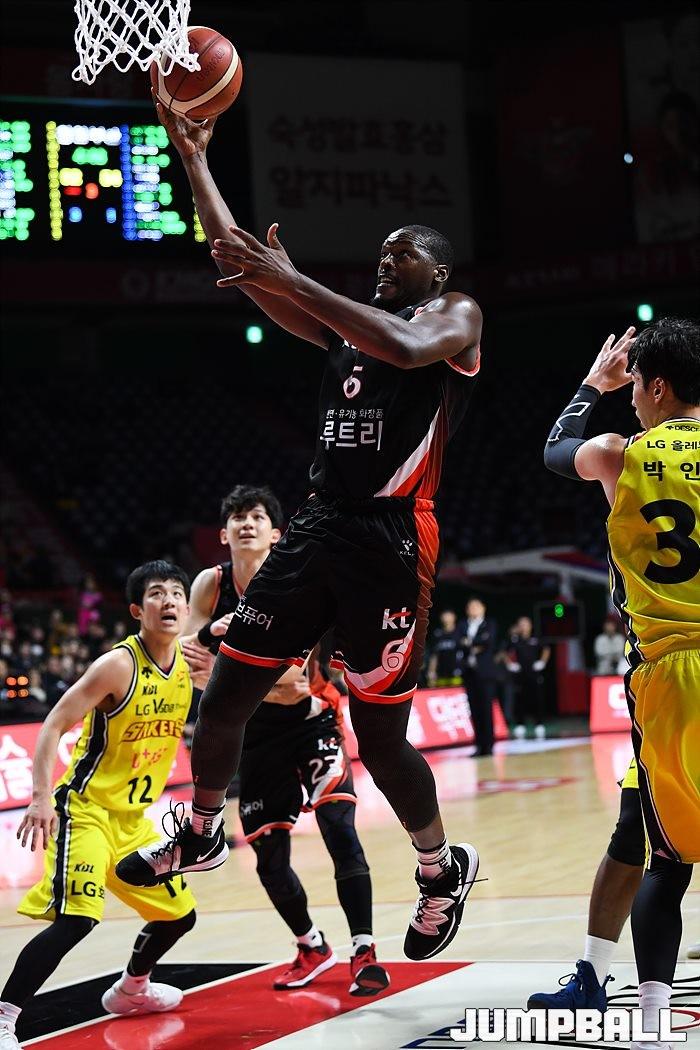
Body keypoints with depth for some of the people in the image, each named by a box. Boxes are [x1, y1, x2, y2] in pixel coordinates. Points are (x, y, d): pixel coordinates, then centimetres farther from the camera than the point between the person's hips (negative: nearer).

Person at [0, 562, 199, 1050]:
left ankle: (131, 990, 43)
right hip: (86, 810, -8)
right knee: (76, 919, -24)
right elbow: (53, 726, -19)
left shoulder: (188, 665, 1)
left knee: (179, 915, 17)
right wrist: (42, 798, -29)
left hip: (133, 819, 8)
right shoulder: (119, 665, -19)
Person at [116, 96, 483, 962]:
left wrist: (293, 280, -26)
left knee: (379, 733, -2)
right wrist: (193, 159, 8)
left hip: (391, 541, -7)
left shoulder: (455, 317, 0)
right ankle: (200, 835, 29)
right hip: (319, 527, 7)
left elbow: (407, 348, -26)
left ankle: (442, 868, 22)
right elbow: (238, 265, 15)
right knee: (224, 695, 6)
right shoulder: (347, 322, 19)